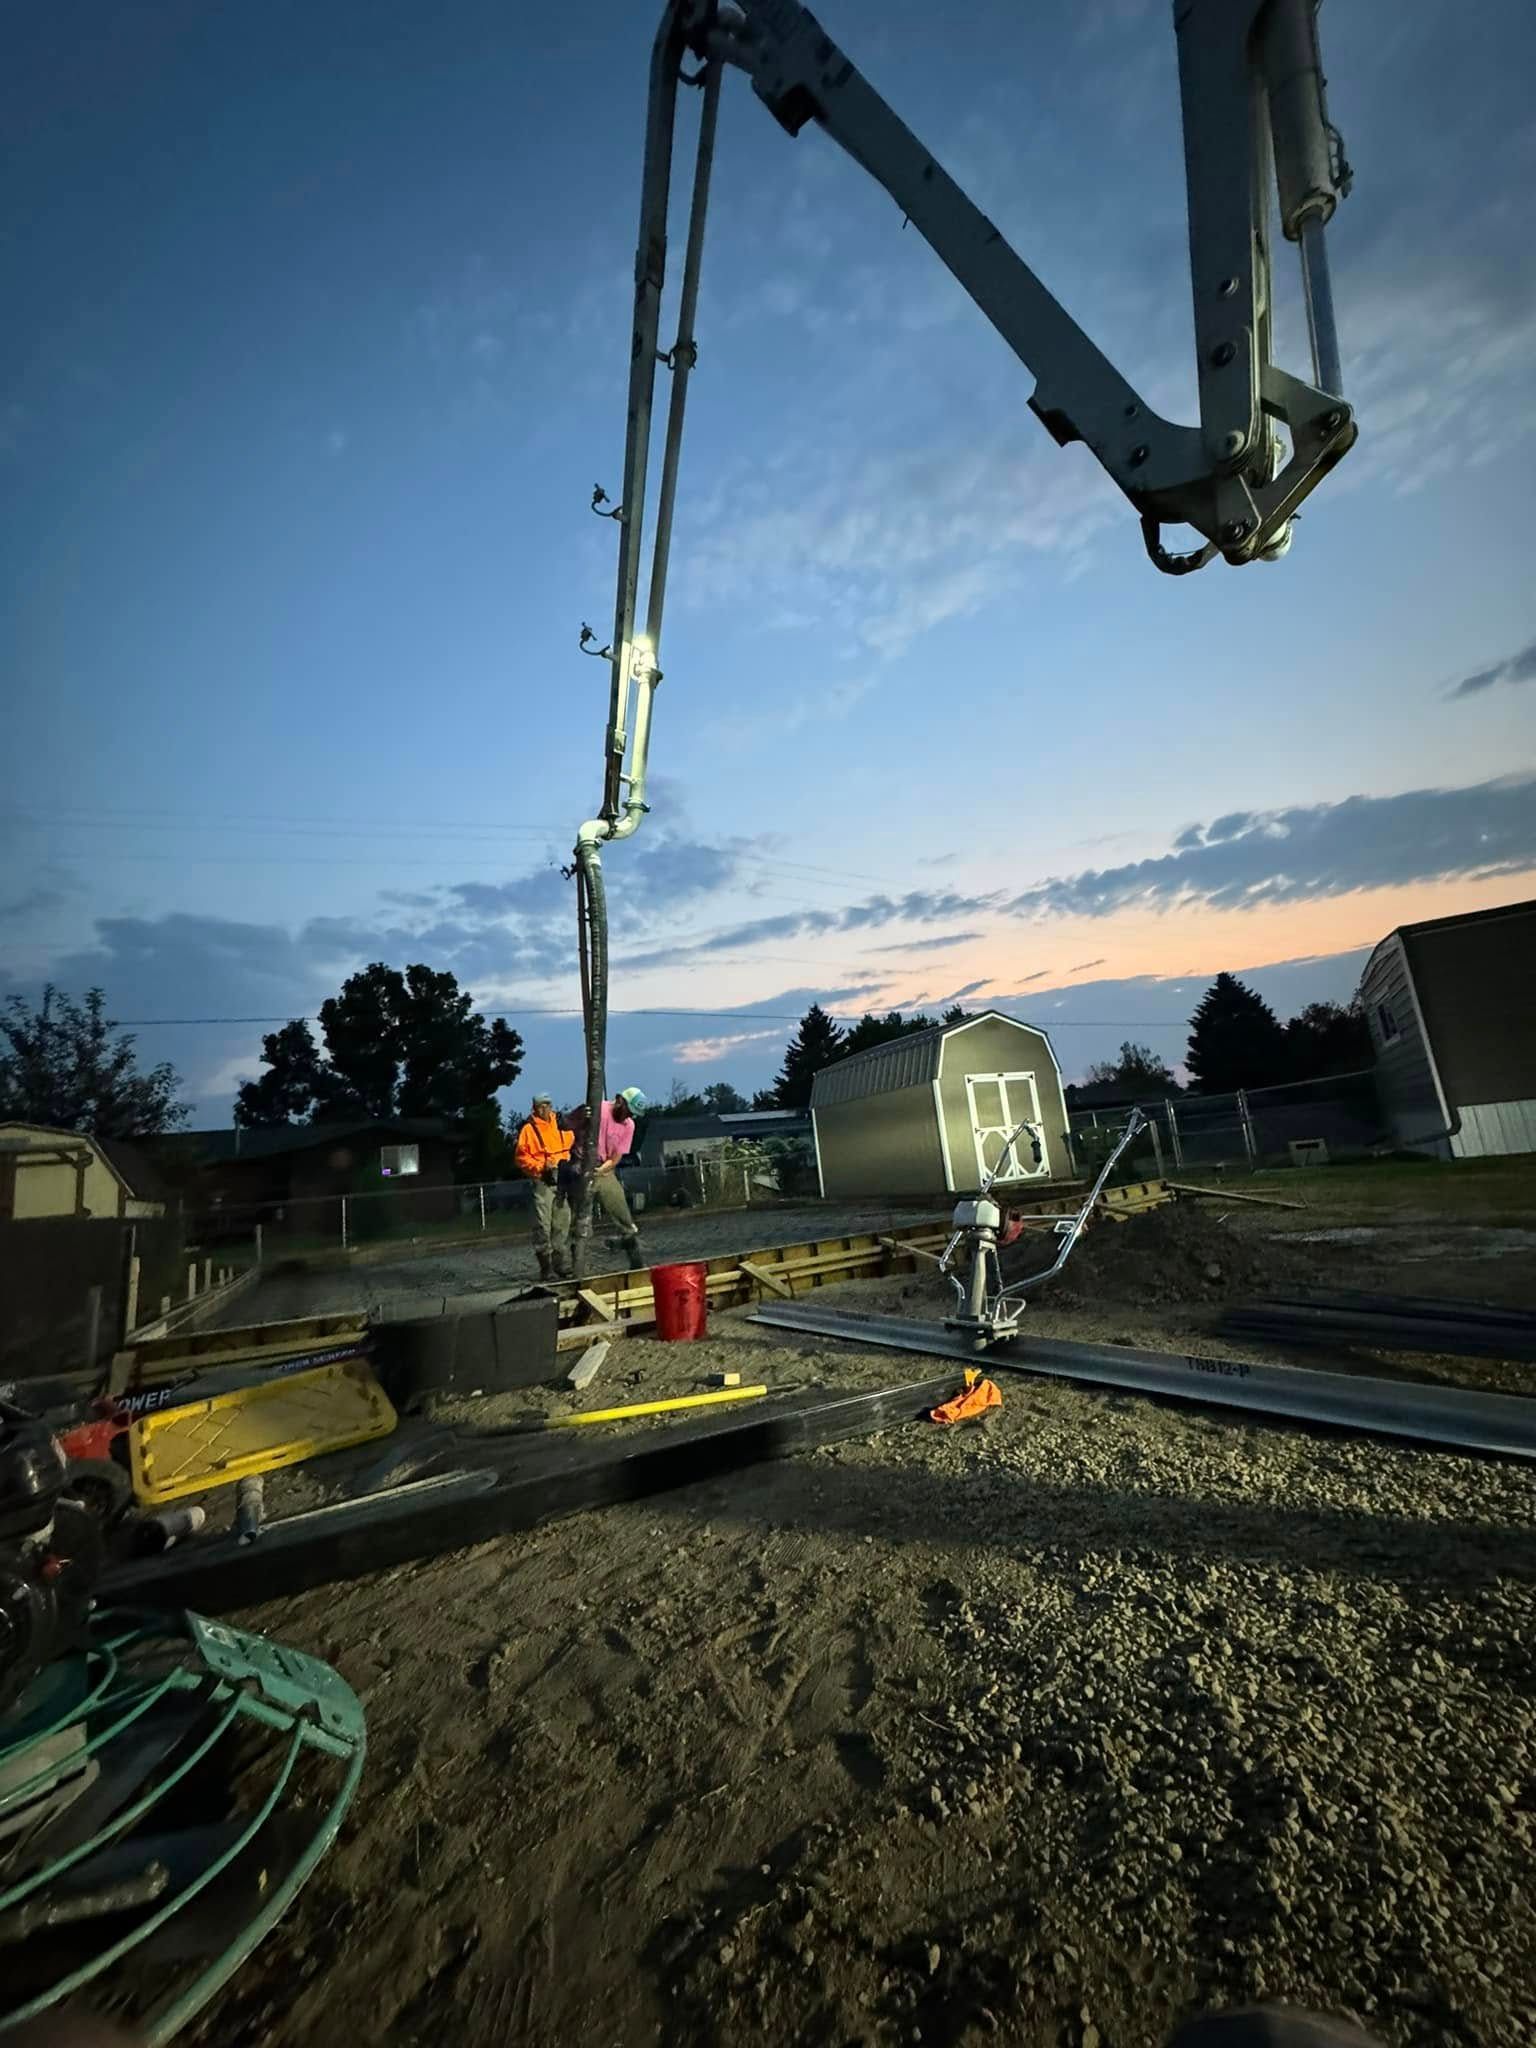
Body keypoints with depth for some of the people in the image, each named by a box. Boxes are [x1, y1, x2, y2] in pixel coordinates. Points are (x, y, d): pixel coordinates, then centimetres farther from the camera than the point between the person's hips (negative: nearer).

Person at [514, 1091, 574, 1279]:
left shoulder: (561, 1125, 10)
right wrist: (541, 1167, -17)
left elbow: (571, 1145, 20)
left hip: (562, 1181, 5)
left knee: (562, 1225, 11)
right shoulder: (529, 1129, -3)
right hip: (543, 1181, -5)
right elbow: (522, 1157, -7)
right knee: (543, 1227, -6)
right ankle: (547, 1269, 0)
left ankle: (562, 1266, 20)